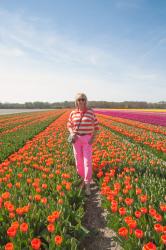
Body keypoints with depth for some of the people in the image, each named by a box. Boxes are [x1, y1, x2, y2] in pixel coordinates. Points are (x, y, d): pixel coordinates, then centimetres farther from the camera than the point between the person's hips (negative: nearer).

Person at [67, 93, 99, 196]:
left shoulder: (91, 112, -4)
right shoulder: (73, 113, 3)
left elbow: (96, 126, 2)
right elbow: (69, 126, 13)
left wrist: (94, 138, -12)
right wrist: (72, 133, -9)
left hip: (87, 139, -2)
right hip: (76, 139, 3)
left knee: (87, 161, -9)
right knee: (78, 161, 7)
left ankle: (87, 185, -3)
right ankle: (83, 179, 28)